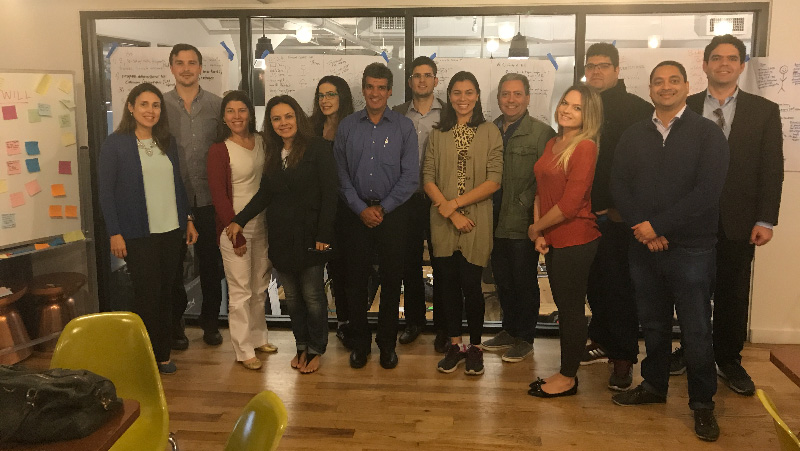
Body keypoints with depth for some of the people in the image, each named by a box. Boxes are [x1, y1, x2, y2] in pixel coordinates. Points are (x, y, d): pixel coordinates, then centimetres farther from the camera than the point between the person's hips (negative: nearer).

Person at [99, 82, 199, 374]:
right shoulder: (115, 144, -5)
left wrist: (188, 220, 11)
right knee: (147, 295, 0)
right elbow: (105, 191, -7)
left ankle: (162, 354, 22)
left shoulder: (167, 143, 10)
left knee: (166, 293, 10)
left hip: (171, 231, 5)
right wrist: (115, 233, -11)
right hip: (138, 235, -5)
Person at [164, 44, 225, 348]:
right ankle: (175, 323, 25)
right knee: (173, 263, 9)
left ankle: (210, 320, 25)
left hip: (208, 197, 1)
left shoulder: (216, 105, 4)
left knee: (211, 261, 9)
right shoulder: (161, 105, 2)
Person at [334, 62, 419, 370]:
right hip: (357, 213, 1)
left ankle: (387, 343, 21)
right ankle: (360, 342, 20)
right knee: (355, 278, 5)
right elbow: (341, 174, 2)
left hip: (392, 213, -1)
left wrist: (382, 209, -8)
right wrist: (362, 209, -7)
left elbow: (410, 177, -3)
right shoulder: (347, 126, 5)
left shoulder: (404, 127, 1)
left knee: (391, 280, 6)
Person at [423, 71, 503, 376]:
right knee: (449, 283, 7)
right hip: (442, 223, 2)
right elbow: (428, 178, 2)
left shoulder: (490, 133, 2)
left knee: (471, 285, -2)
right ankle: (455, 345, 22)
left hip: (476, 222, -2)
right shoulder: (438, 134, 10)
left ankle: (475, 347, 16)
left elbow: (493, 181, -6)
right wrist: (449, 212, -10)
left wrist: (454, 203, -12)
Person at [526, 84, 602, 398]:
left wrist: (535, 229, -8)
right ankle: (565, 373, 29)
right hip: (552, 240, 8)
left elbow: (570, 203, -20)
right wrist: (539, 233, 0)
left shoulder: (585, 147, -15)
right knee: (563, 306, 16)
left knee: (571, 309, 4)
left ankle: (568, 378, 20)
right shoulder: (552, 145, 11)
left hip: (575, 240, -8)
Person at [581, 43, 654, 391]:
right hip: (586, 213, 5)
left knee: (618, 285, -2)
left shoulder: (637, 108, -4)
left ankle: (623, 357, 7)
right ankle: (602, 341, 27)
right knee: (594, 282, 12)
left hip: (618, 215, -5)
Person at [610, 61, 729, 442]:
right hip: (643, 246, 4)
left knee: (696, 330, 3)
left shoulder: (707, 133, -2)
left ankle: (702, 403, 19)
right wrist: (642, 227, -12)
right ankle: (654, 385, 32)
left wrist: (657, 226, -15)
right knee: (652, 323, 14)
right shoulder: (633, 136, 10)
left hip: (691, 248, -3)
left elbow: (707, 191, -12)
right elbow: (618, 185, 3)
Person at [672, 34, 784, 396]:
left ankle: (729, 360, 23)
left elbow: (771, 169, 0)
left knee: (733, 294, 8)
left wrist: (765, 220, -6)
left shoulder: (764, 111, 3)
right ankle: (690, 351, 28)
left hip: (738, 221, 0)